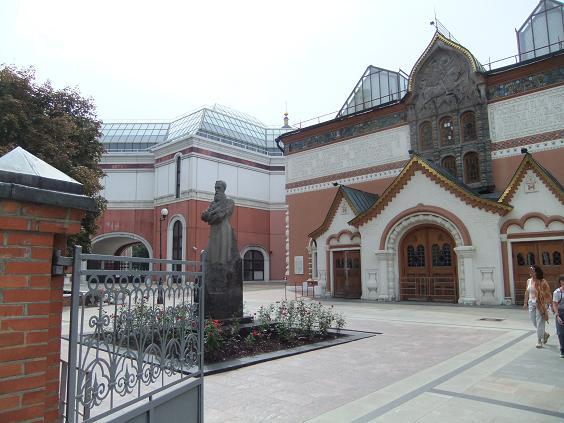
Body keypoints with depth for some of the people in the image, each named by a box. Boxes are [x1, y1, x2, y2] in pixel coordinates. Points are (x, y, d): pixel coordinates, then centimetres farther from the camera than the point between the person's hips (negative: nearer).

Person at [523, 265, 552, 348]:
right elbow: (527, 292, 12)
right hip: (531, 304, 6)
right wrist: (525, 303, 11)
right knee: (533, 321, 12)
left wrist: (546, 304, -16)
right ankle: (545, 334, 36)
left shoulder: (542, 282, -12)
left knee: (540, 323, -1)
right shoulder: (529, 281, 4)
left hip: (540, 304, -6)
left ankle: (539, 341, 11)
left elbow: (547, 293, -11)